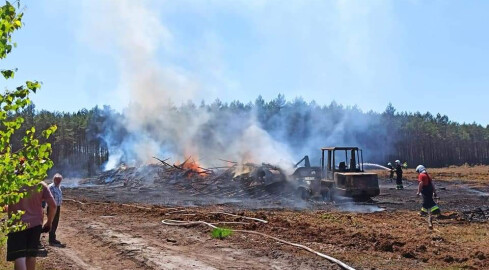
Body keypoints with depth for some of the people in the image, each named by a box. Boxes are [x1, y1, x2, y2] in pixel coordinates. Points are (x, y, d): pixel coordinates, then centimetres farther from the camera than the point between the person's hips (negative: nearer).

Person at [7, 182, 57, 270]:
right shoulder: (41, 185, 0)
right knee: (31, 255, 14)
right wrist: (49, 222, 10)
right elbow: (53, 205, -3)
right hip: (36, 223, 3)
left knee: (18, 256, -3)